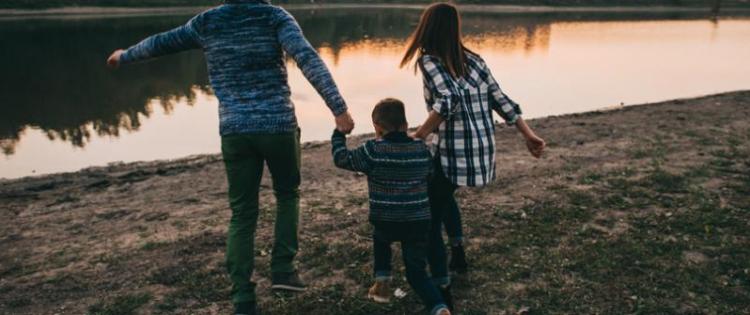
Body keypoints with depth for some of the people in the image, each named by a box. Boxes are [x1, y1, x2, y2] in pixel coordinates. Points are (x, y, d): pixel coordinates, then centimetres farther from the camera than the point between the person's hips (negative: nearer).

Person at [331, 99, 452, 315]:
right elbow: (430, 175, 18)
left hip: (386, 222, -2)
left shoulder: (372, 151, -10)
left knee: (380, 240, 35)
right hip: (419, 222, 2)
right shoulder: (422, 149, 3)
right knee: (416, 273, 11)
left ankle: (382, 284, 29)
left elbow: (341, 159, 0)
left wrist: (339, 133, 13)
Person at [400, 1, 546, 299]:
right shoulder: (473, 59, 9)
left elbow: (449, 100, -27)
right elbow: (502, 102, 10)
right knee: (442, 193, 33)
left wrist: (417, 137, -22)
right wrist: (529, 136, 15)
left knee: (429, 218, 7)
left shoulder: (429, 60, -9)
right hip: (483, 151, 7)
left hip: (453, 155, -7)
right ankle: (458, 251, 41)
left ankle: (441, 287, 8)